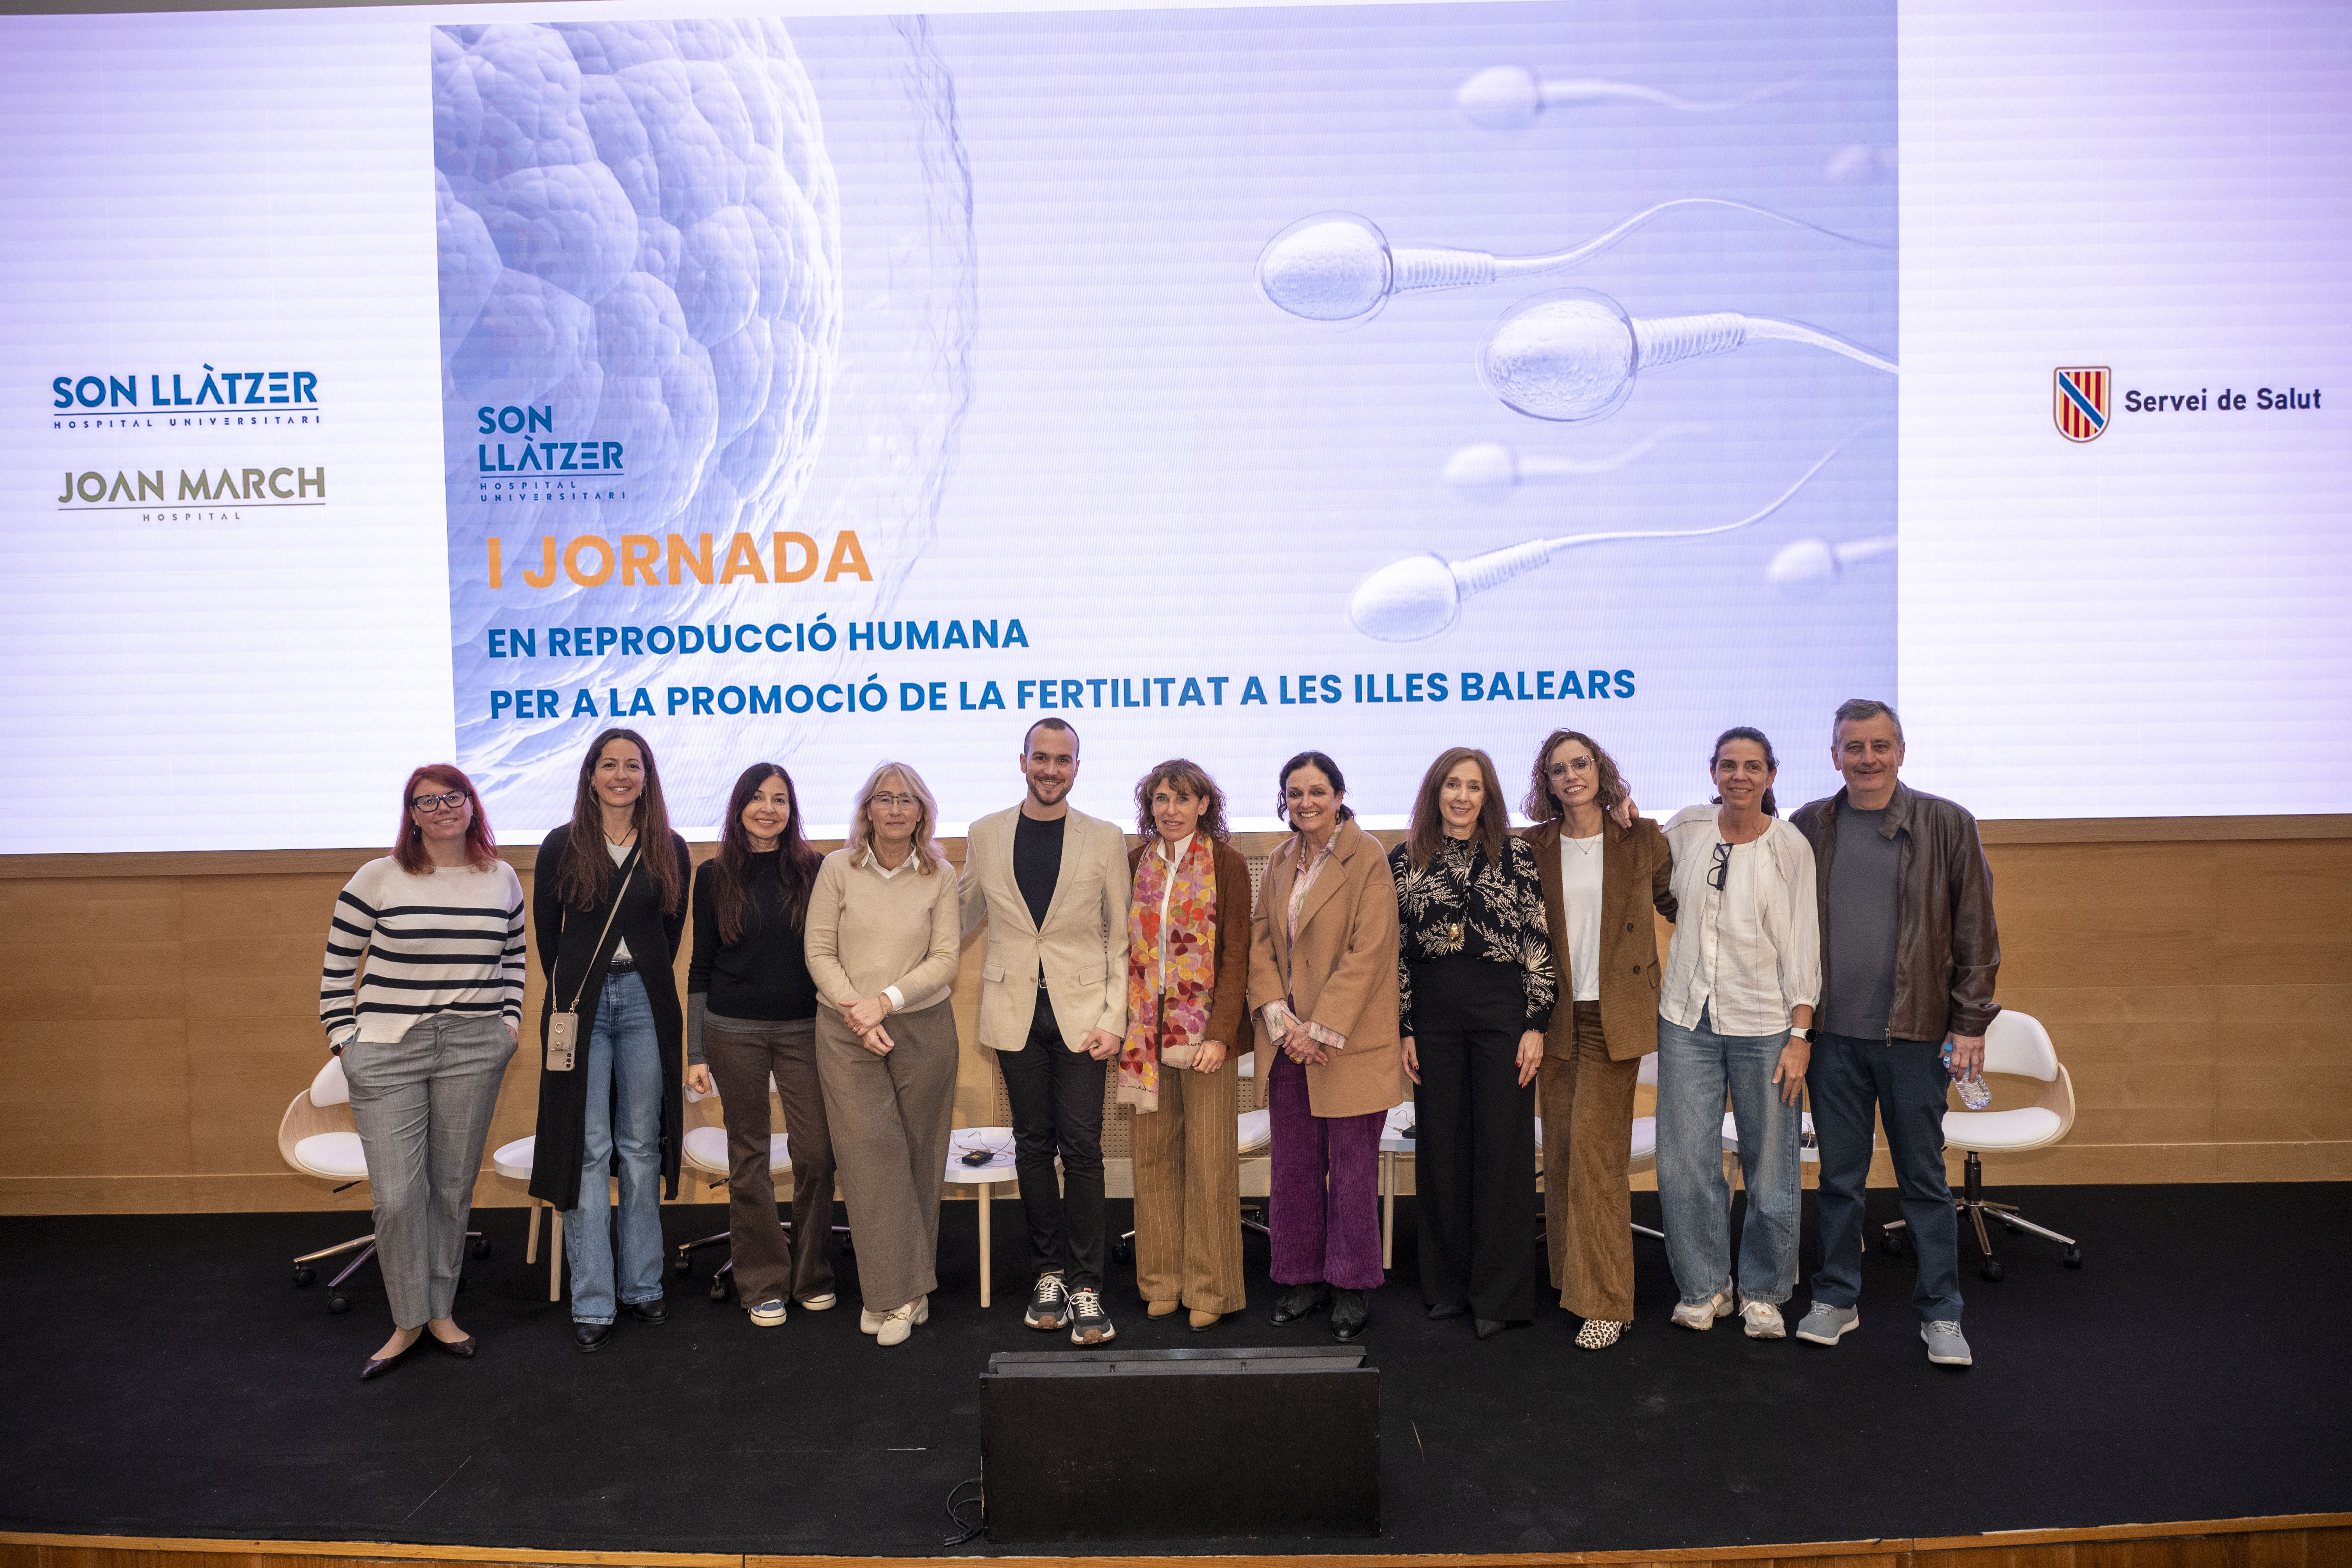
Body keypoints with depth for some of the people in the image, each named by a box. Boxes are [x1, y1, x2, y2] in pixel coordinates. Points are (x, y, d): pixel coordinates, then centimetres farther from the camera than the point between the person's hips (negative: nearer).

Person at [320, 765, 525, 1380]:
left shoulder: (503, 879, 7)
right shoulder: (378, 879, -2)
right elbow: (337, 966, 4)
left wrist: (509, 1024, 10)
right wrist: (345, 1040, 0)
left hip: (473, 1053, 2)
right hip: (387, 1054, -2)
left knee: (454, 1186, 9)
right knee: (397, 1194, -3)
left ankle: (441, 1311, 25)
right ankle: (408, 1322, 15)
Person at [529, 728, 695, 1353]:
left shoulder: (670, 850, 4)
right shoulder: (562, 846, 0)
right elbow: (546, 933, 7)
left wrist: (641, 985, 8)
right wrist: (570, 991, 8)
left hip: (645, 1002, 2)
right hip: (581, 1002, -1)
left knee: (642, 1146, 8)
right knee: (588, 1148, 0)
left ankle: (641, 1285, 20)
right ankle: (592, 1302, 8)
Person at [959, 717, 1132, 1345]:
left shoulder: (1105, 839, 1)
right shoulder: (985, 835, 5)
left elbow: (1119, 937, 2)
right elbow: (964, 918, 17)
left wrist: (1113, 1019, -5)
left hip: (1081, 1011, -2)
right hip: (1016, 1011, 2)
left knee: (1081, 1147, -3)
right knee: (1033, 1145, 9)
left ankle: (1085, 1287, 7)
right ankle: (1048, 1274, 23)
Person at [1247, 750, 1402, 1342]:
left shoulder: (1368, 858, -10)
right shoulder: (1281, 862, 10)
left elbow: (1368, 953, -15)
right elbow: (1260, 940, 8)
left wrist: (1321, 1028, -17)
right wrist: (1276, 1014, -7)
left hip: (1349, 1042, -6)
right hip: (1288, 1040, 6)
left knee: (1352, 1167, 3)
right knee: (1294, 1164, 12)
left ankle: (1350, 1287, 18)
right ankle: (1303, 1278, 26)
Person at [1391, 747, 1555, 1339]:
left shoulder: (1516, 855, 1)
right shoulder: (1404, 861, 6)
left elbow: (1540, 942, -1)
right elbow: (1396, 952, 7)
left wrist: (1536, 1024, -7)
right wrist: (1403, 1029, 3)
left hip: (1502, 1010, -2)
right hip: (1434, 1015, 2)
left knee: (1502, 1148, 2)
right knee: (1441, 1149, 8)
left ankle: (1498, 1294, 14)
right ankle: (1449, 1283, 23)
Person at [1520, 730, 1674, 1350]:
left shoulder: (1641, 840, 2)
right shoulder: (1535, 846, 6)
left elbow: (1678, 903, 13)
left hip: (1616, 1015, -3)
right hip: (1556, 1016, 3)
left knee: (1594, 1146, -8)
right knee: (1560, 1148, 7)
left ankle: (1606, 1302, 1)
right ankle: (1571, 1277, 24)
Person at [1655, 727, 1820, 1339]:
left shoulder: (1791, 847, -4)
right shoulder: (1685, 830, 4)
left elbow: (1803, 945, -4)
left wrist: (1800, 1036, -8)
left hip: (1765, 1024, -2)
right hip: (1688, 1018, 2)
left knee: (1770, 1167, 4)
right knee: (1684, 1163, 3)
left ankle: (1763, 1293, 25)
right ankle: (1705, 1288, 23)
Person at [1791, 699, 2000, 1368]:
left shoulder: (1946, 825, -1)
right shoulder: (1809, 827, 4)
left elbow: (1976, 933, 0)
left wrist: (1970, 1025, -5)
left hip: (1914, 1031, -2)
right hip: (1833, 1033, 2)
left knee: (1925, 1178, 9)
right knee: (1839, 1175, 11)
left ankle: (1941, 1313, 23)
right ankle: (1836, 1298, 25)